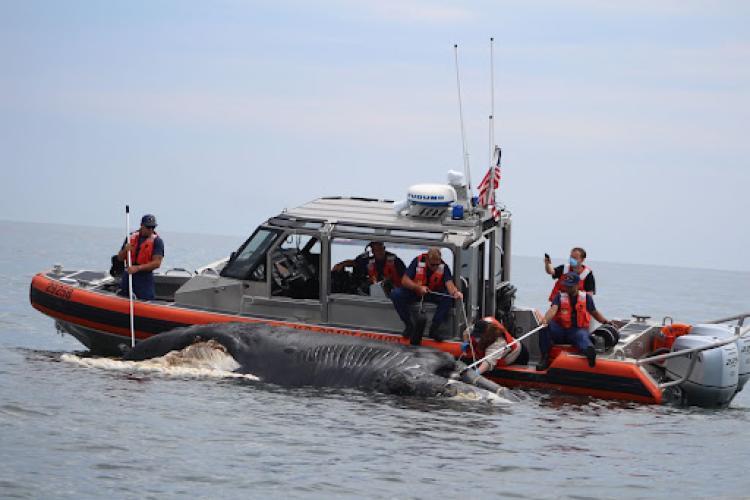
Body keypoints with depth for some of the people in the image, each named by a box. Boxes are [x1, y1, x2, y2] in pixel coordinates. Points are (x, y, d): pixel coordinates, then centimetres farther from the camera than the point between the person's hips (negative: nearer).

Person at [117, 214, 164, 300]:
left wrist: (137, 268, -23)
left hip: (145, 278, -4)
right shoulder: (131, 237, 8)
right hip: (128, 275, 4)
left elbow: (157, 263, -15)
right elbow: (120, 258, 12)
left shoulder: (157, 241, -5)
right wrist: (125, 250, -11)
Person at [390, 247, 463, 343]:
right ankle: (409, 326, -9)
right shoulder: (417, 262, -19)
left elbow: (449, 283, -31)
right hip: (414, 291, 0)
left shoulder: (444, 267, -17)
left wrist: (455, 292, -55)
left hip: (434, 293, 0)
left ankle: (433, 329, -14)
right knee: (396, 295, -27)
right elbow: (404, 280, -21)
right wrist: (418, 288, -38)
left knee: (448, 298, -30)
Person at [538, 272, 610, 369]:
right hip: (560, 330, 2)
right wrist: (545, 319, -33)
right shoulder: (560, 296, 8)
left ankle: (589, 351, -76)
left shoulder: (586, 297, 11)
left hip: (578, 329, -2)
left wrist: (605, 321, 5)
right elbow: (553, 310, -11)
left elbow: (594, 313, 23)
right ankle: (545, 359, -24)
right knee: (545, 326, -26)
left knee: (582, 336, -38)